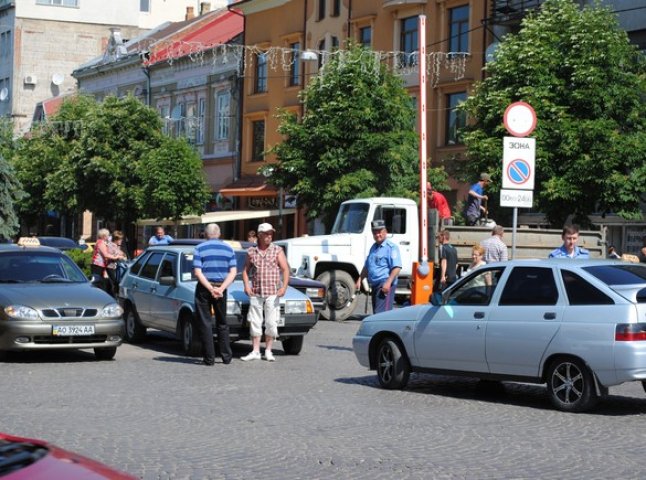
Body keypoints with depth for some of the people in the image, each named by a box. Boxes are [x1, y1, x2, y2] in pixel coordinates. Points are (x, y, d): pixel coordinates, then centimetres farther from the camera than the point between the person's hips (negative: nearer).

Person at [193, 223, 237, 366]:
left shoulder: (199, 249, -2)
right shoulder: (229, 249, 6)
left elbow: (198, 272, -12)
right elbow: (233, 272, -3)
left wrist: (210, 289, -15)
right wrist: (221, 288, -10)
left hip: (204, 289, -3)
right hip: (221, 288, 3)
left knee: (205, 323, 1)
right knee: (222, 323, 14)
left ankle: (209, 358, -3)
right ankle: (226, 356, 12)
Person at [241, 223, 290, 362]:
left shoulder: (277, 251, 2)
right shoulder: (251, 252, 8)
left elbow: (285, 269, -1)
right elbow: (246, 270, 12)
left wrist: (284, 287, -13)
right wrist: (246, 285, -3)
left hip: (272, 293, -2)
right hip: (255, 293, 2)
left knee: (271, 323, -2)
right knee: (255, 322, 2)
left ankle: (268, 351, 8)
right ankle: (255, 351, 7)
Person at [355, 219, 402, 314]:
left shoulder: (391, 247, -8)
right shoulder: (373, 247, 19)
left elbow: (397, 267, -18)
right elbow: (366, 267, 29)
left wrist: (388, 282, -25)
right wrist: (359, 280, 20)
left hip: (385, 285, -9)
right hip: (374, 285, 9)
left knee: (381, 313, -17)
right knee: (376, 312, 11)